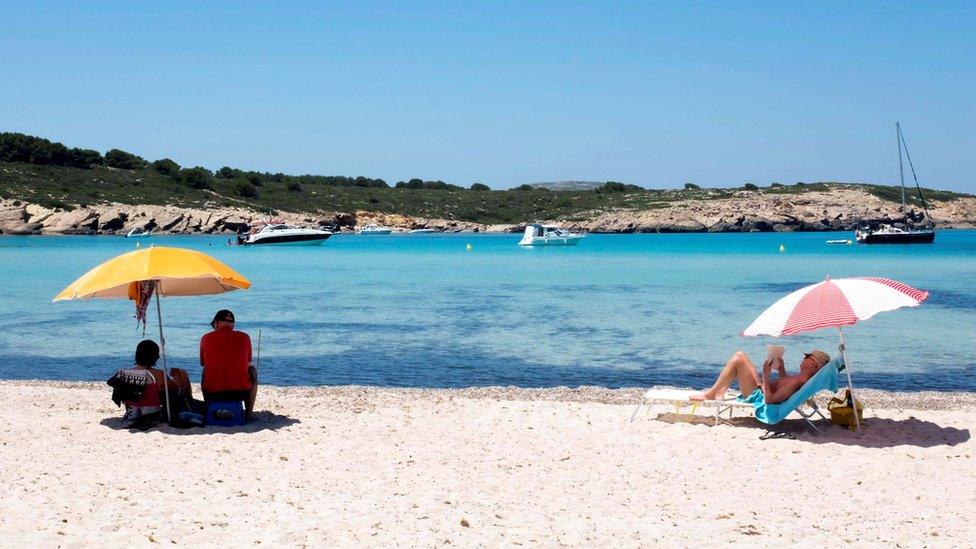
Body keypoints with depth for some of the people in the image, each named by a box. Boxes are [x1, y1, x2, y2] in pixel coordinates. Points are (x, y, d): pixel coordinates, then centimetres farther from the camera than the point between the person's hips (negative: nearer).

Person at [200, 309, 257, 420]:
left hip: (212, 393, 1)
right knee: (252, 371, 30)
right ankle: (248, 411, 25)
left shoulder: (206, 338, 0)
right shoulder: (244, 337, -1)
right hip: (240, 392, -1)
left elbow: (203, 365, 14)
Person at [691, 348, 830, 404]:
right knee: (740, 355, 13)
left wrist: (766, 375, -26)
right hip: (761, 388, 10)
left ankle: (710, 394, -2)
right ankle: (720, 392, 10)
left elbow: (769, 399, -32)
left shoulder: (798, 382, -29)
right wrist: (781, 368, 8)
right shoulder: (802, 377, 0)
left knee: (738, 359, -13)